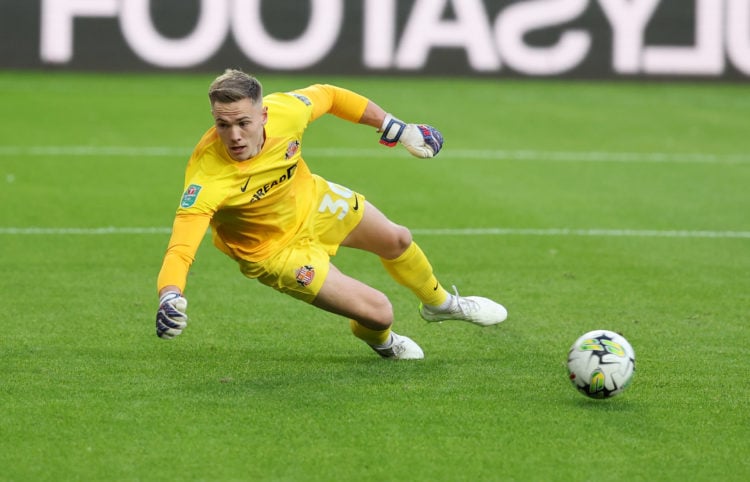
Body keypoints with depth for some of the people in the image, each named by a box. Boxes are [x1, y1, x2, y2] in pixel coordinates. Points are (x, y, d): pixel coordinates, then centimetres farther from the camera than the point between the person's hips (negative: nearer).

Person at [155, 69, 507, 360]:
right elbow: (180, 250, -49)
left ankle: (437, 302, 60)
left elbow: (328, 96, -7)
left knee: (396, 241, 24)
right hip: (274, 249, -5)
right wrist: (170, 298, -70)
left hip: (311, 199, 5)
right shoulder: (207, 179, -43)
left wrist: (394, 128, -1)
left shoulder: (284, 110, -30)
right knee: (378, 312, -8)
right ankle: (379, 340, 33)